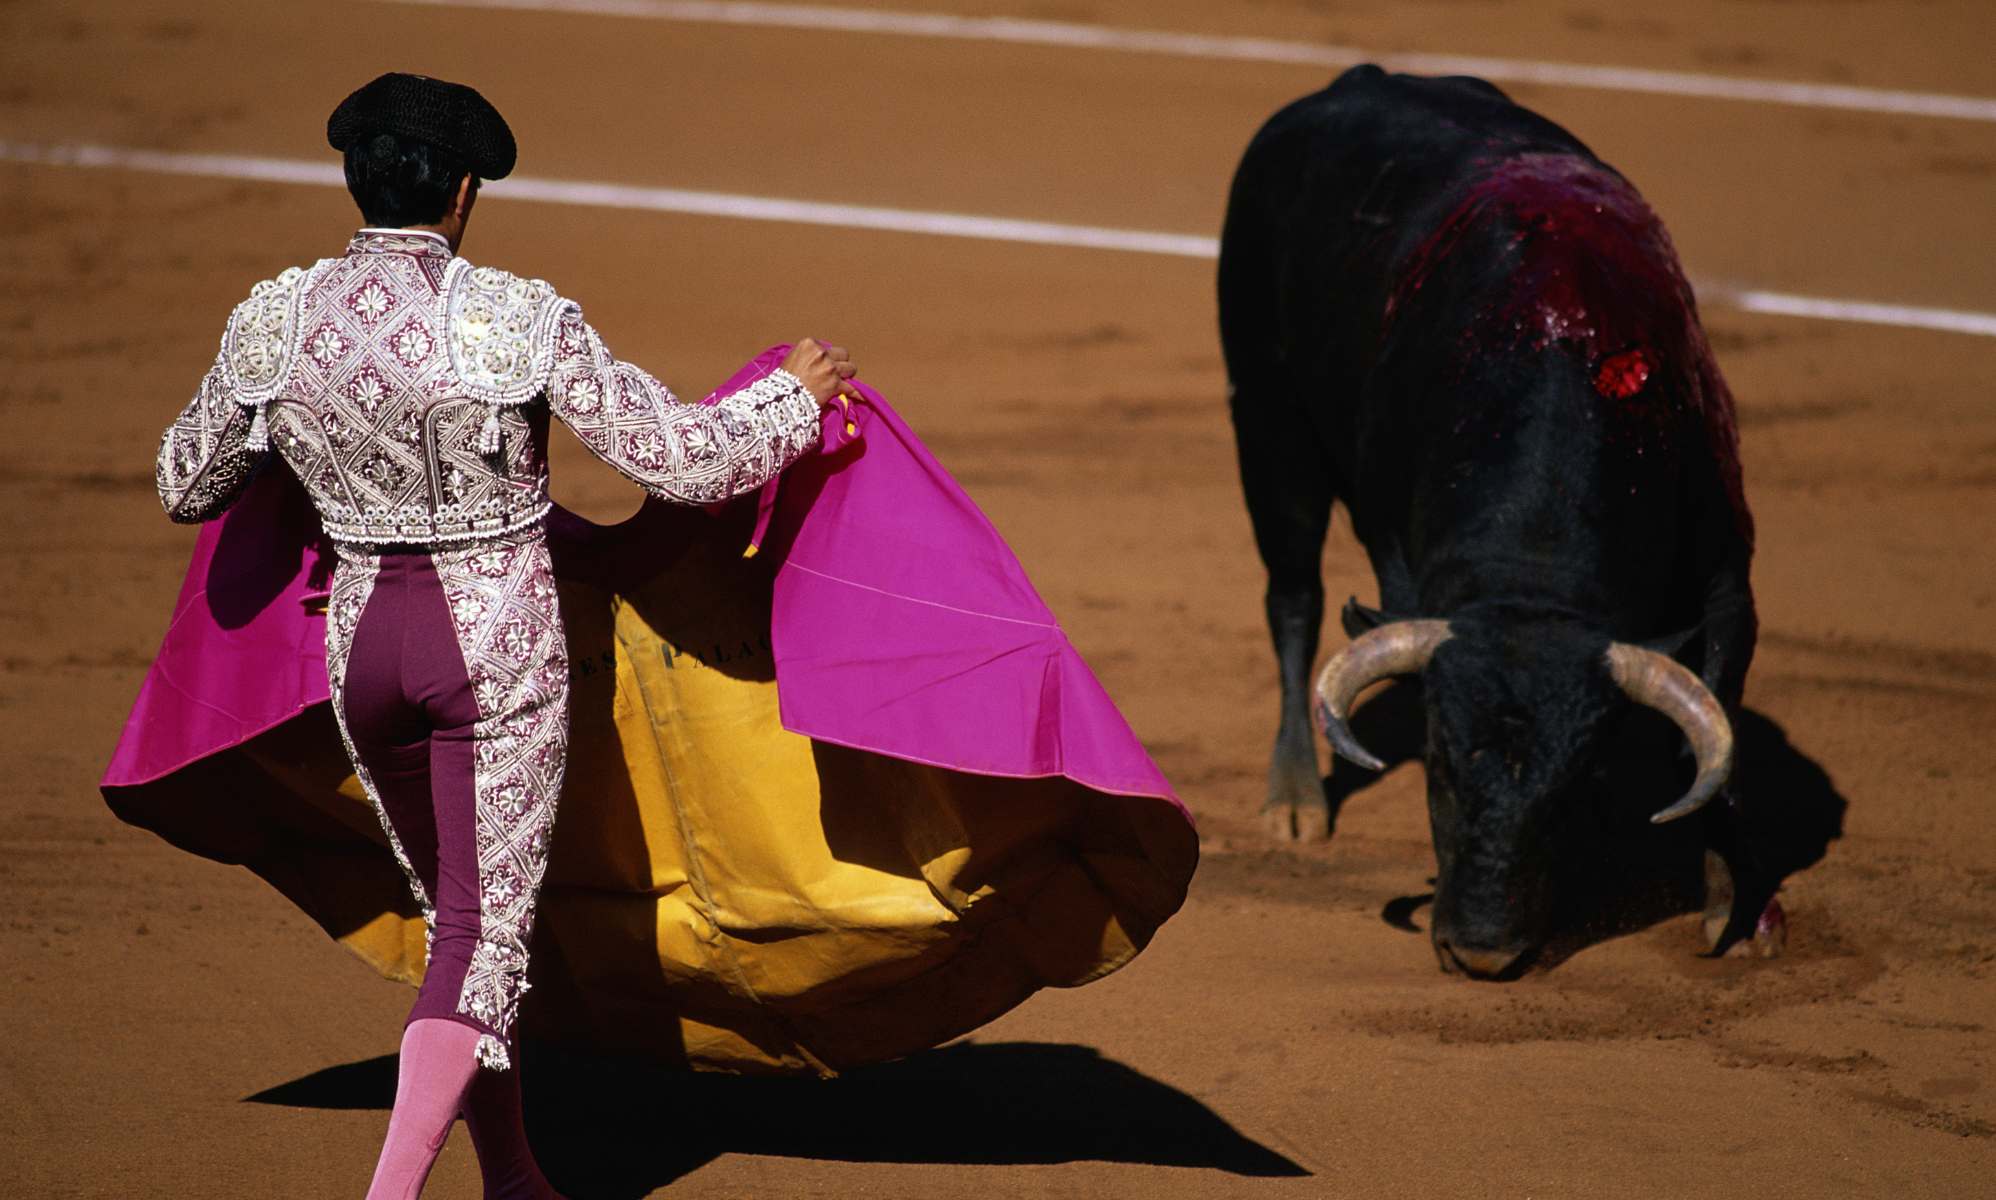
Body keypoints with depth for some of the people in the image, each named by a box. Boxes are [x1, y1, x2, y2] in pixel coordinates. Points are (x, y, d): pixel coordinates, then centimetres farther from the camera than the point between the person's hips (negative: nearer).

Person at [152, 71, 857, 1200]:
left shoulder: (275, 323, -4)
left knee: (454, 914, 22)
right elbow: (680, 457, -13)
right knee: (489, 931, -1)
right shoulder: (520, 320, -16)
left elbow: (187, 487, 11)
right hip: (501, 644, -5)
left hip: (363, 640, 5)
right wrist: (797, 394, 4)